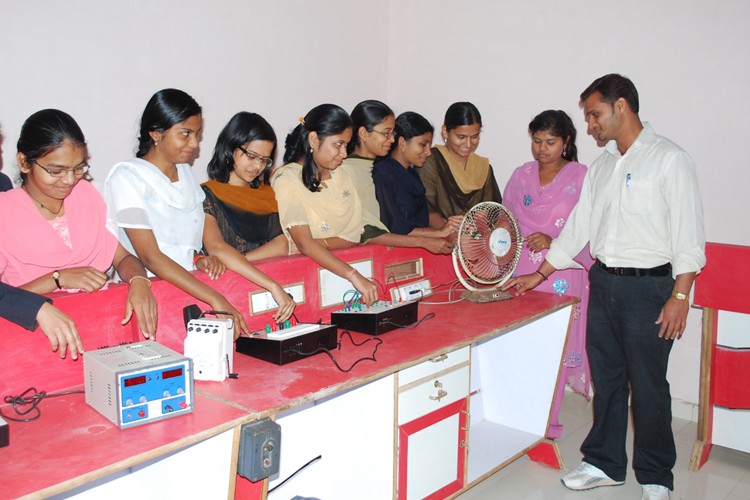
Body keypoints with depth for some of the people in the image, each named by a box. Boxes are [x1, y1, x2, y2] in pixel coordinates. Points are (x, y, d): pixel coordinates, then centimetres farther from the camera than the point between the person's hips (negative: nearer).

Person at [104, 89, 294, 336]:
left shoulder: (186, 174, 14)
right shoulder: (126, 177, -7)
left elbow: (217, 245, 5)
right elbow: (151, 257, -17)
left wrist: (272, 286, -6)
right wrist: (216, 301, -26)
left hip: (189, 287, 6)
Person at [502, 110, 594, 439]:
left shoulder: (580, 177, -1)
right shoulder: (521, 176, 13)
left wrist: (553, 242, -18)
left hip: (562, 277, -3)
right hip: (521, 274, 4)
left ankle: (547, 423, 11)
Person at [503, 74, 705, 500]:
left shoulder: (669, 159, -7)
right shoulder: (602, 166, 14)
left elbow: (688, 232, -11)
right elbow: (578, 226, 18)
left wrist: (680, 295, -17)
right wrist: (540, 274, 17)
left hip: (648, 285, -6)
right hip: (603, 283, 6)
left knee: (648, 384, 2)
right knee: (606, 378, 12)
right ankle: (605, 463, 26)